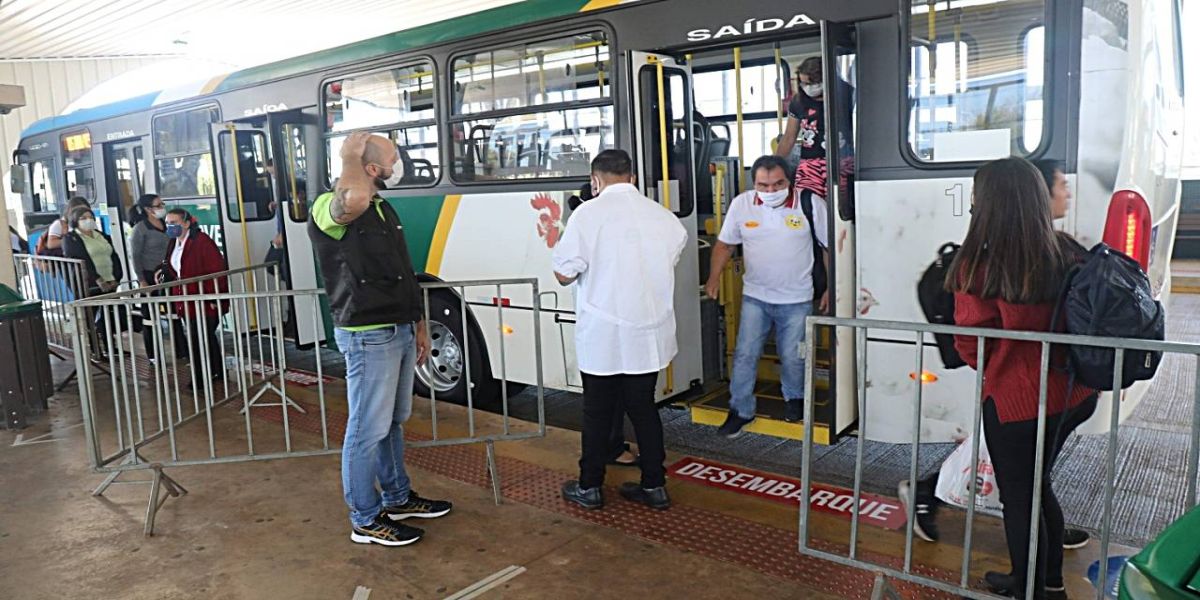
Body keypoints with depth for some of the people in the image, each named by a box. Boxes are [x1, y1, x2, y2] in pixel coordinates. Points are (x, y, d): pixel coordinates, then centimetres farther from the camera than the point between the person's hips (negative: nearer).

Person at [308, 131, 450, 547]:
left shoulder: (384, 208, 14)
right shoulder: (329, 209, -15)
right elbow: (354, 200, -43)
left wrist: (418, 325, 18)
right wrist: (349, 157, -23)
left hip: (399, 331, 9)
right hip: (367, 337, -9)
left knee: (393, 421, 21)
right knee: (368, 430, 2)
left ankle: (398, 498, 37)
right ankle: (365, 520, 16)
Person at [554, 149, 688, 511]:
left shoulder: (589, 214, -12)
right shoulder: (663, 216, 2)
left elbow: (564, 274, -12)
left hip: (602, 336, -4)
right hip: (650, 334, 4)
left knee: (598, 412, 10)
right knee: (643, 407, 15)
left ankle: (589, 488, 21)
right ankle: (654, 487, 21)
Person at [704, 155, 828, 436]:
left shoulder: (811, 203, -12)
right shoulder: (741, 204, -6)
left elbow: (830, 246, -3)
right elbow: (725, 244, 6)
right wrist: (714, 277, 0)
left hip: (796, 299, -1)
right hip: (755, 296, 2)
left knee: (792, 357, 9)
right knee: (745, 354, 1)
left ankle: (794, 398, 38)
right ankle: (741, 410, 17)